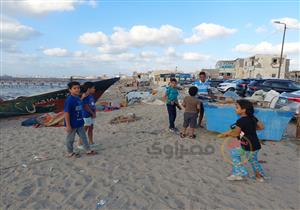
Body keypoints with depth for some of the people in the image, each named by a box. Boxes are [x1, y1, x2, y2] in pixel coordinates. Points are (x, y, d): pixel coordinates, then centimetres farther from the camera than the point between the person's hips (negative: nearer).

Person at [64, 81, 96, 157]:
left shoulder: (78, 98, 4)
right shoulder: (69, 100, -21)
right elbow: (66, 113, -22)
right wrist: (68, 125, -21)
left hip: (79, 123, 8)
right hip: (72, 124, -8)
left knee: (83, 137, 15)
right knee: (70, 139, 10)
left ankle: (88, 150, 27)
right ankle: (70, 153, 27)